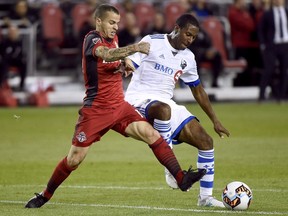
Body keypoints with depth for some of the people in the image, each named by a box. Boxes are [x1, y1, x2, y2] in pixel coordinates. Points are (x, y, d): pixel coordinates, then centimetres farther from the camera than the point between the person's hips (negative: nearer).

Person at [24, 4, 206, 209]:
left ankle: (181, 178, -19)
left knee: (152, 135, -15)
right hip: (95, 110, -6)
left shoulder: (114, 38, 9)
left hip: (119, 107, 6)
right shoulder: (92, 39, -12)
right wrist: (135, 48, -46)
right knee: (74, 159, -2)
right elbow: (107, 55, -34)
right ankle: (45, 196, 17)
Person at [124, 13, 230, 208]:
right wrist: (126, 65, -36)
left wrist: (215, 121, 22)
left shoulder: (188, 57, 12)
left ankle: (205, 197, 5)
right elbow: (128, 63, -9)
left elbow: (198, 89, 23)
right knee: (163, 109, -43)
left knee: (206, 141, -4)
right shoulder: (152, 42, -5)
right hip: (140, 99, -7)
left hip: (166, 103, 7)